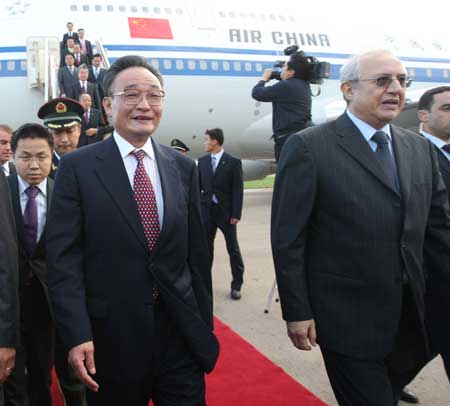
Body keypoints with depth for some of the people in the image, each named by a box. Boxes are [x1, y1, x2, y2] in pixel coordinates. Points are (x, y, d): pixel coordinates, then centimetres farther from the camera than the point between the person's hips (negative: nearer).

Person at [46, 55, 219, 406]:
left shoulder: (184, 167, 5)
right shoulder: (78, 167, -4)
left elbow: (198, 255, 7)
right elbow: (64, 258, -8)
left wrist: (205, 327, 8)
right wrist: (77, 335, -15)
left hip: (182, 335, 2)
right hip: (112, 339, -2)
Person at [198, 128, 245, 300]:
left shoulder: (233, 162, -7)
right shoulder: (202, 161, 6)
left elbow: (238, 190, -8)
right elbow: (198, 186, 10)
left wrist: (236, 214, -13)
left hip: (226, 211, -4)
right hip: (207, 210, 4)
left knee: (233, 248, 5)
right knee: (206, 247, 11)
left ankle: (236, 285, 15)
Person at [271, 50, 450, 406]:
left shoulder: (421, 149, 6)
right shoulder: (309, 147, -12)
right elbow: (288, 238, -12)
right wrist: (296, 312, -11)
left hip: (409, 318, 6)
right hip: (349, 319, -6)